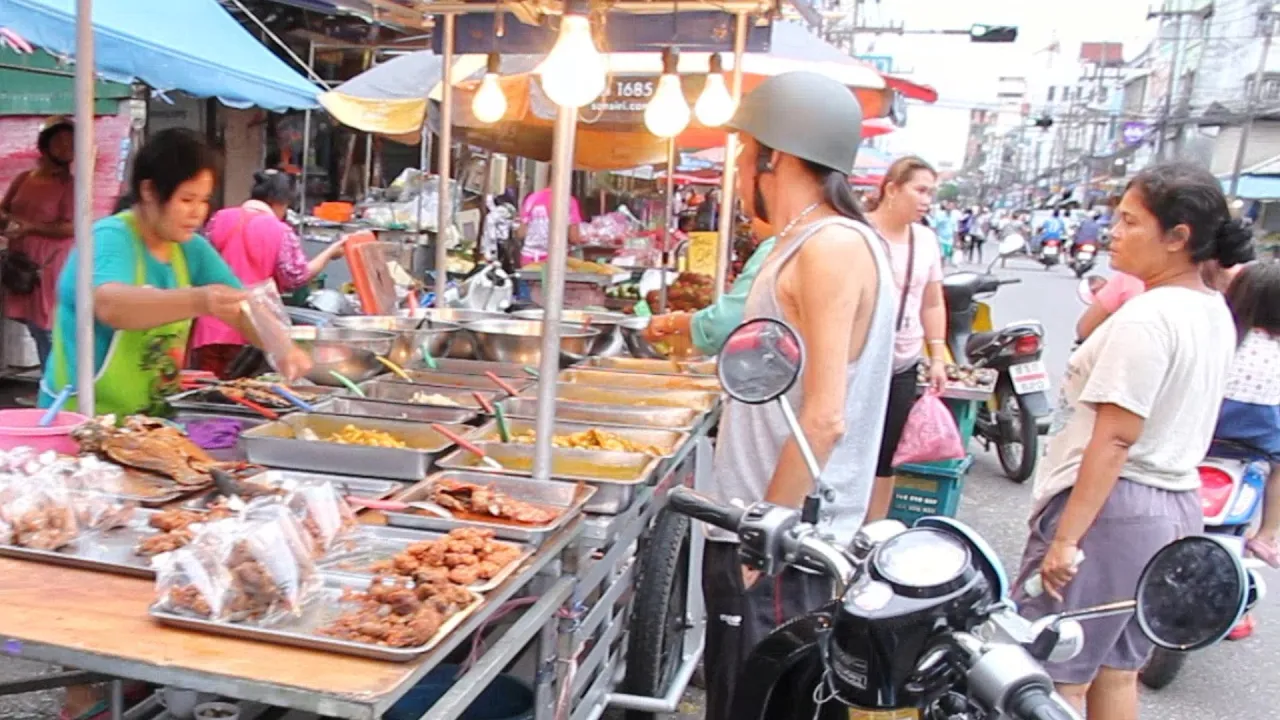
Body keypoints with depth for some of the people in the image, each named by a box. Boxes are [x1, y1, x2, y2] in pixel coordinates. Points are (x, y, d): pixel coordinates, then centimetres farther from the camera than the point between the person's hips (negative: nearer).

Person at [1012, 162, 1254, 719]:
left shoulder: (1145, 318, -20)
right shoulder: (1215, 313, 9)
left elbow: (1114, 441, -23)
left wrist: (1065, 538, -21)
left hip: (1110, 507, -10)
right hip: (1177, 506, 10)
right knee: (1118, 671, 21)